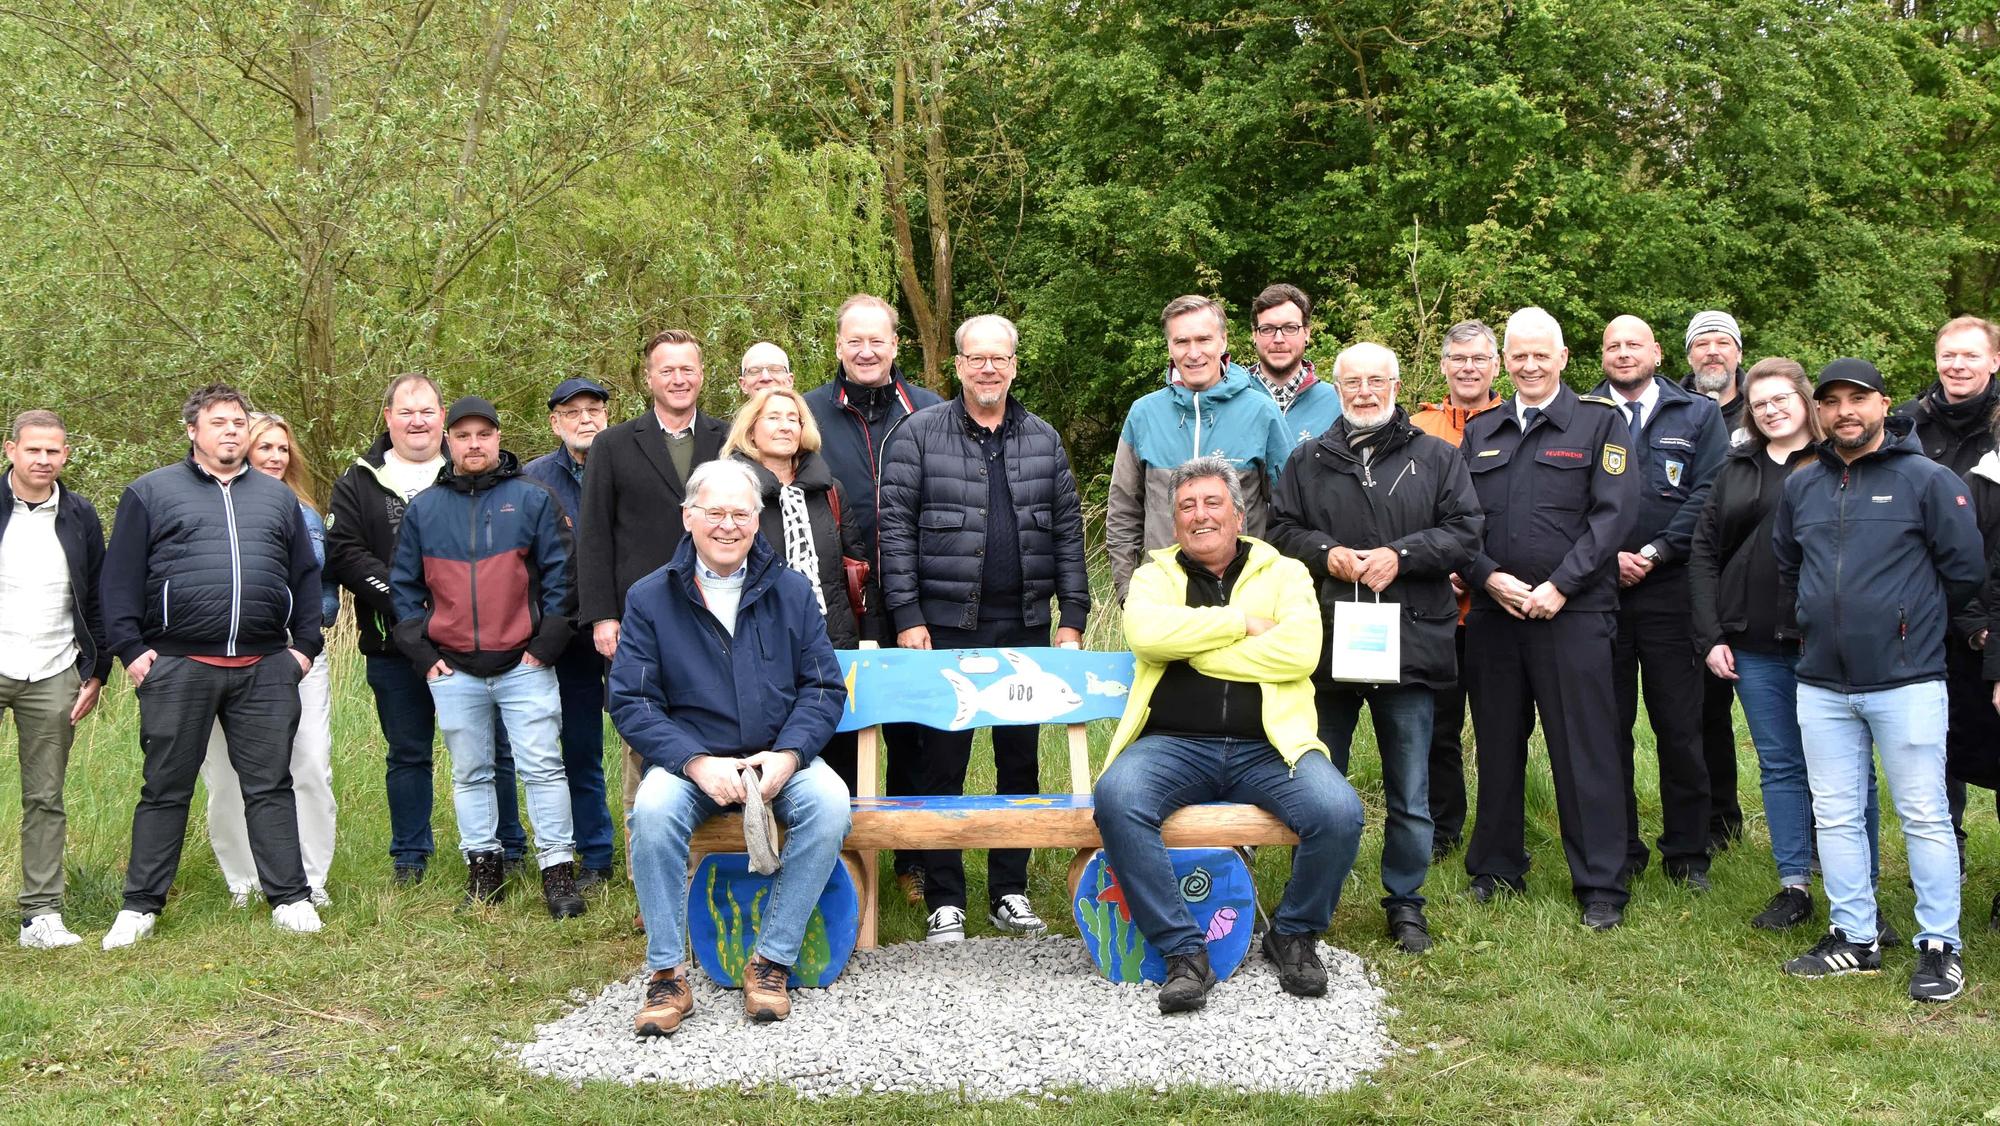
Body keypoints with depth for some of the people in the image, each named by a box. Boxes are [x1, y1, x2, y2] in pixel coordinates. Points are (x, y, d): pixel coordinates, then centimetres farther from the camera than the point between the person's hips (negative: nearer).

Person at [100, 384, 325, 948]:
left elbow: (306, 576, 17)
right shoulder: (151, 492, 6)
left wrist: (305, 644, 9)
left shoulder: (278, 497, 17)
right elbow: (120, 578, 3)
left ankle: (289, 900, 7)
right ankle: (140, 906, 13)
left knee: (271, 785, 4)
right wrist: (130, 648, -4)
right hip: (177, 668, -2)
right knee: (166, 789, 4)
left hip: (266, 668, 2)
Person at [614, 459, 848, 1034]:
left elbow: (824, 687, 3)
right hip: (689, 759, -1)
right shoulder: (650, 597, 2)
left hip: (781, 757, 1)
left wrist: (787, 755, -16)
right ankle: (667, 974, -19)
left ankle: (772, 961, -18)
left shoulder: (792, 590, 6)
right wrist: (697, 763, -19)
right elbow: (631, 702, -4)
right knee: (653, 810, -33)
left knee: (830, 802, -29)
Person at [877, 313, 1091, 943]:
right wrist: (907, 617, -10)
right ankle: (944, 901, 10)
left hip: (1026, 628, 3)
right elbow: (895, 527, -4)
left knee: (1021, 760, 9)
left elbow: (1067, 530, 11)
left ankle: (1010, 891, 21)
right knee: (943, 761, 1)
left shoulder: (1044, 440, 11)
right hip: (946, 627, -3)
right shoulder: (919, 434, 0)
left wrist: (1073, 617, 5)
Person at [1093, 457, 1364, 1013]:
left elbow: (1300, 650, -6)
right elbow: (1145, 632, -9)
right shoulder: (1155, 576, 16)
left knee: (1339, 811, -28)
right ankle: (1183, 951, -19)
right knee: (1115, 797, -32)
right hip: (1174, 744, 0)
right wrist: (1242, 622, -5)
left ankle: (1294, 934, 2)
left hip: (1268, 746, 0)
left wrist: (1196, 648, -3)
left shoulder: (1284, 573, 15)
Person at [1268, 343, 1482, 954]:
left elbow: (1465, 532, 0)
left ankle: (1405, 901, 21)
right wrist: (1326, 553, -10)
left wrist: (1400, 554, -12)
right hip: (1324, 644, 1)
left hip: (1409, 644, -1)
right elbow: (1280, 530, 7)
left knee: (1410, 792, 7)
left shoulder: (1436, 458, 6)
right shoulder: (1308, 461, 10)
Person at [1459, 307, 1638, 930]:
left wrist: (1559, 587, -14)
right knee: (1497, 744, 12)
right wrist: (1489, 577, -8)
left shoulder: (1600, 422, 2)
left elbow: (1612, 512, -7)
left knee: (1585, 750, -2)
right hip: (1492, 610, 4)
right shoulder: (1481, 431, 14)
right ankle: (1496, 866, 24)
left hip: (1572, 613, -4)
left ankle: (1600, 884, 6)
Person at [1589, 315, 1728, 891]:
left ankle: (1687, 854, 13)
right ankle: (1618, 851, 14)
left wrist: (1654, 553, -10)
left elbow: (1708, 494, -1)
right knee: (1608, 725, 5)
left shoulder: (1698, 415, 9)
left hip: (1670, 589, 0)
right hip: (1598, 590, 1)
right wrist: (1606, 557, -9)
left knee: (1679, 725, 2)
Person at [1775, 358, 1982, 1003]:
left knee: (1924, 817, 1)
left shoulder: (1927, 480, -4)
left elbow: (1965, 569, -3)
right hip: (1821, 684, 5)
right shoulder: (1802, 487, 10)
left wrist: (1911, 619, 6)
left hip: (1905, 680, -5)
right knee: (1835, 817, 9)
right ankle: (1854, 938, 20)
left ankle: (1940, 948, 10)